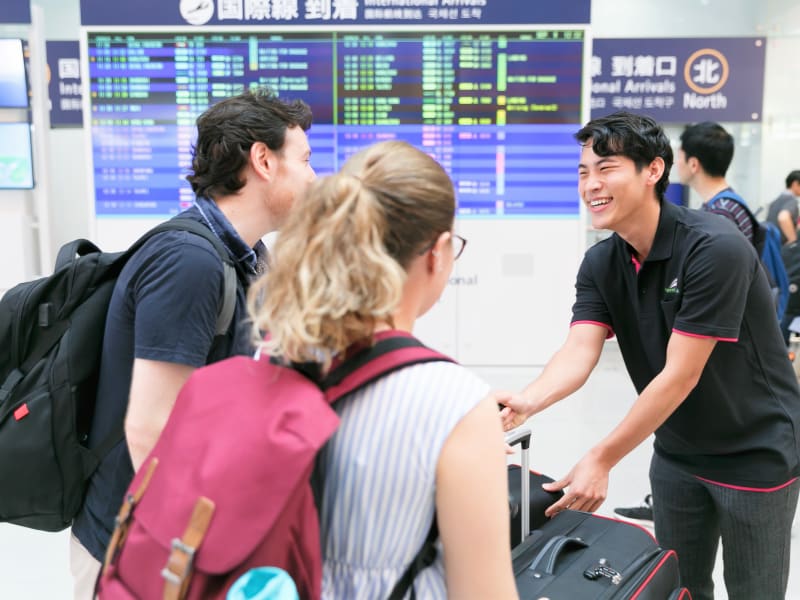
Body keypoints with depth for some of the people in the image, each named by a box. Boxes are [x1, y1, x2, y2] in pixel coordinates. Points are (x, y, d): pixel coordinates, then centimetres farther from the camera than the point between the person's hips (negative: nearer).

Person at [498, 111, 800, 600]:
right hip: (677, 453, 6)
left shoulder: (715, 248, -26)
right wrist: (526, 402, -38)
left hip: (755, 454, -5)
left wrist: (601, 460, -27)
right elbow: (579, 352, -17)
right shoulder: (600, 264, -5)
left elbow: (680, 376, -27)